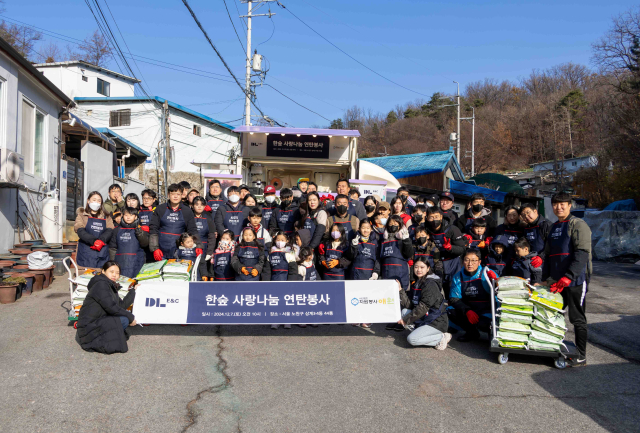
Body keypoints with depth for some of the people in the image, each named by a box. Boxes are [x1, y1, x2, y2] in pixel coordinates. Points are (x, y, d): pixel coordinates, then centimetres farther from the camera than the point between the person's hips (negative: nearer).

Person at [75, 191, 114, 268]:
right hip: (86, 251, -2)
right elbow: (80, 231, -5)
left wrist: (101, 240, -18)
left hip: (102, 252, 2)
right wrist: (94, 241, -21)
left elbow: (110, 231, 2)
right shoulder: (82, 214, 10)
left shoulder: (106, 217, 18)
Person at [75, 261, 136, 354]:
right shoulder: (101, 284, -14)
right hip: (89, 326, -10)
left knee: (126, 314, 14)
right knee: (124, 320, -22)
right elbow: (111, 307, -21)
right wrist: (131, 317, -15)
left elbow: (122, 305, 12)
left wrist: (133, 291, 17)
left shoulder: (111, 287, 16)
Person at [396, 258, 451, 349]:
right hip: (424, 318, 8)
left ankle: (443, 337, -5)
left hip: (437, 322, -8)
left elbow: (423, 308, -23)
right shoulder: (416, 283, 10)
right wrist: (400, 290, -9)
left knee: (412, 339, -19)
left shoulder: (431, 284, -17)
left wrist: (406, 320, -17)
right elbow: (409, 305, 2)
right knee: (404, 311, -6)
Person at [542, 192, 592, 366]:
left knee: (577, 318, 0)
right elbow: (548, 255, 22)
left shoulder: (577, 224, -6)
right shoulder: (554, 227, 18)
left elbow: (582, 254, -16)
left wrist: (568, 277, -22)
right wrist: (545, 279, 14)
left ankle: (581, 356, 10)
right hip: (557, 282, 7)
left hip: (576, 280, -7)